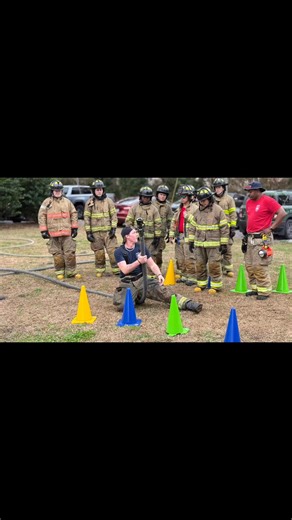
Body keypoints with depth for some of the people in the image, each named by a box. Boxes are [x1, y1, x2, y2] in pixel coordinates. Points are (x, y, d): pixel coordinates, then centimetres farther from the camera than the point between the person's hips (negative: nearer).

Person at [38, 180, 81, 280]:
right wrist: (43, 230, -5)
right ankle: (59, 272, 16)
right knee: (57, 255, 5)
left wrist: (74, 228, 8)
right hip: (53, 234, -1)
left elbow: (74, 214, 12)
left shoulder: (67, 202, 8)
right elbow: (41, 216, 1)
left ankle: (71, 272, 13)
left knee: (70, 253, 2)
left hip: (67, 233, 2)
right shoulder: (47, 202, 1)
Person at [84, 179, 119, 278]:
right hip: (95, 232, 0)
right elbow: (86, 218, 2)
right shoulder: (89, 202, 3)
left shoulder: (109, 201, 4)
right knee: (98, 253, 7)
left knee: (112, 251, -4)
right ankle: (100, 270, 20)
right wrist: (88, 232, -3)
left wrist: (113, 228, -6)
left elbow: (113, 215, 4)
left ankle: (116, 270, 4)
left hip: (108, 231, 0)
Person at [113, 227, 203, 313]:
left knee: (161, 289, -22)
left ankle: (187, 303, -26)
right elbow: (125, 270, -19)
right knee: (122, 305, -24)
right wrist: (138, 262, -34)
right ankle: (136, 298, 7)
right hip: (127, 283, -2)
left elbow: (152, 265, 2)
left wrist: (159, 275, -17)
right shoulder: (119, 252, -7)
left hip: (142, 279, 2)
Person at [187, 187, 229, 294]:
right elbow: (192, 226, 13)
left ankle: (216, 285, 9)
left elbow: (224, 228, -6)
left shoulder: (218, 210, -7)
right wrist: (191, 241, 9)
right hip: (199, 243, 5)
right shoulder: (197, 211, 8)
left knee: (214, 265, -3)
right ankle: (201, 284, 24)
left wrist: (224, 244, -8)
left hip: (213, 244, -5)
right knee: (200, 265, 11)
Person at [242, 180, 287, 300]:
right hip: (250, 238, 8)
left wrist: (271, 228, -15)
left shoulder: (267, 200, -11)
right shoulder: (249, 202, 12)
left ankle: (264, 291, 3)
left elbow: (282, 213, -16)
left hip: (261, 239, -8)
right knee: (249, 266, 11)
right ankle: (255, 288, 22)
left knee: (259, 266, -8)